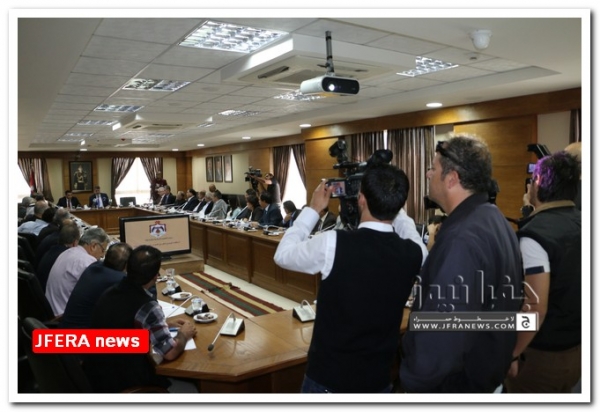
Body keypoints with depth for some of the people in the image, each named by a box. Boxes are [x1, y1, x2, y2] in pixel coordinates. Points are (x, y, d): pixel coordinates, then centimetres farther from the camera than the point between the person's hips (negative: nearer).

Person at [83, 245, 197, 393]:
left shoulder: (111, 292, -1)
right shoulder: (147, 306, -25)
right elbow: (170, 353, -20)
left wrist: (165, 323, 17)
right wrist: (183, 335, 0)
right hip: (122, 384, -7)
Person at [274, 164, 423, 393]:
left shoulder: (333, 243, -23)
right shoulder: (413, 253, -12)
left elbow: (282, 255, -4)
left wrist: (313, 209, 2)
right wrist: (392, 206, 14)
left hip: (327, 378, -2)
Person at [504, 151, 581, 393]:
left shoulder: (535, 234, -23)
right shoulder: (582, 224, 0)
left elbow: (535, 307, -25)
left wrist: (511, 354, -15)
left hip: (542, 354, -7)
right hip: (577, 349, 7)